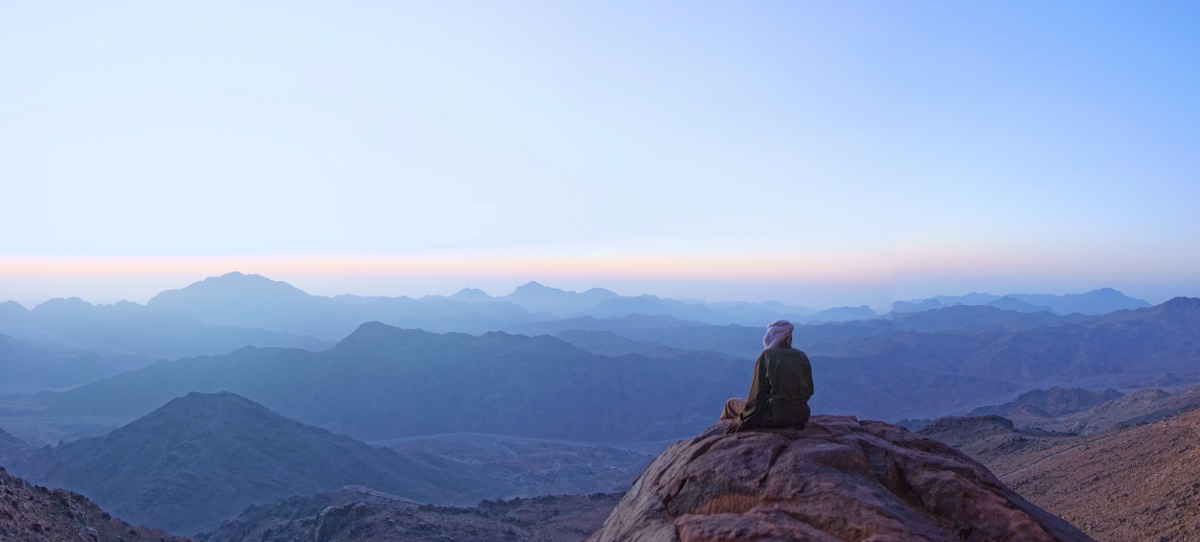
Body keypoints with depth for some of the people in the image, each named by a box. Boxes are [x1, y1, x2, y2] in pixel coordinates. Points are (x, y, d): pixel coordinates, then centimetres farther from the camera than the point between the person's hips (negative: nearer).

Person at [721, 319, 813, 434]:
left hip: (776, 417, -6)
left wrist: (742, 421, -3)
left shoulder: (767, 355, -8)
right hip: (802, 416, 6)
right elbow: (809, 390, 11)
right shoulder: (801, 356, 5)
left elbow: (757, 394, -9)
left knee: (731, 404, 14)